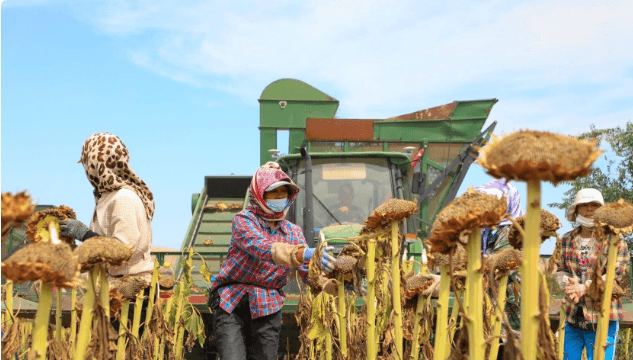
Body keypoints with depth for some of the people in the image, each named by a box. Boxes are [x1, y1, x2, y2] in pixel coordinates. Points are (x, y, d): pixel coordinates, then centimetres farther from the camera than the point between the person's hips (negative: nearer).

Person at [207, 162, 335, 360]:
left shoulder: (294, 232, 9)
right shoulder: (244, 221, -7)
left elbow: (309, 273, -1)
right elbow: (263, 249, -27)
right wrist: (304, 253, -43)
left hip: (268, 308, 4)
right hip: (232, 302, -4)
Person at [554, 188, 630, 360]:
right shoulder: (566, 240, 10)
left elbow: (615, 274, -11)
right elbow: (559, 270, 7)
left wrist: (584, 287, -20)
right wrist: (569, 285, -16)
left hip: (603, 318, -4)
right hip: (573, 317, 4)